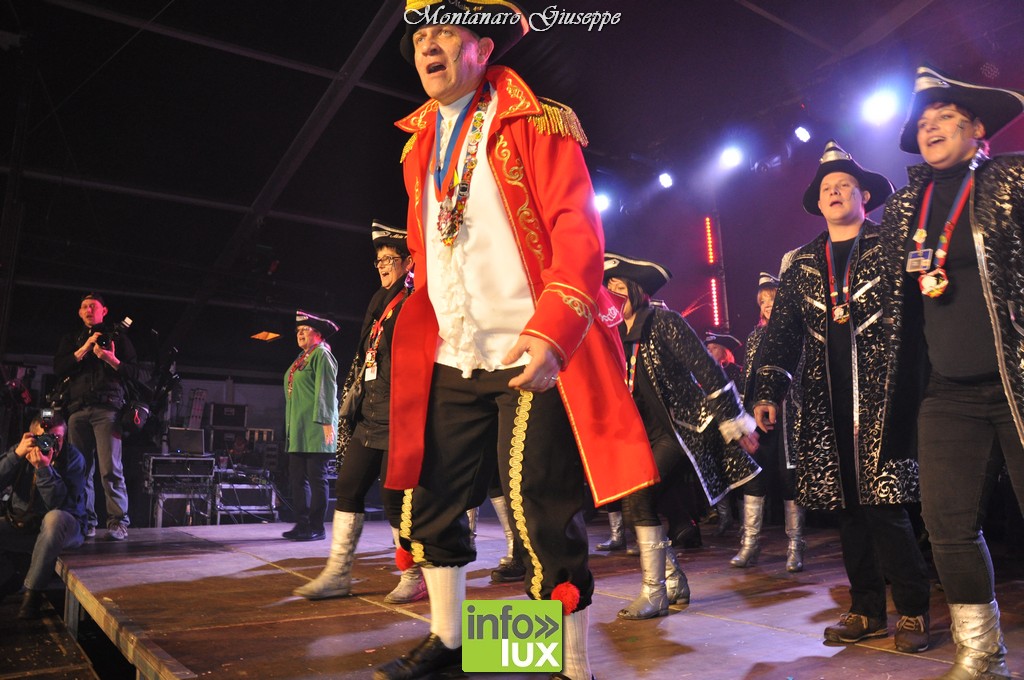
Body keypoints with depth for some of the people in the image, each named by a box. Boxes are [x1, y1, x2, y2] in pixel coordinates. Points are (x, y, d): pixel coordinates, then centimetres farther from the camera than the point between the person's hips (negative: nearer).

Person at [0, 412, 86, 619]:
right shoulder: (20, 451, -2)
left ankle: (32, 592, -24)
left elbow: (60, 504, -23)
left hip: (62, 528, -4)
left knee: (54, 518, -38)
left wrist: (44, 468, -33)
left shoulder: (73, 458, -12)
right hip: (20, 525, 4)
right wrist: (17, 454, -27)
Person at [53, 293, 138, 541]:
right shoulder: (71, 340, 24)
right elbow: (58, 369, 8)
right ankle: (86, 522, 3)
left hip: (107, 408, -3)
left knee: (110, 468, -12)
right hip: (77, 409, 3)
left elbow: (133, 372, 9)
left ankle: (118, 522, -12)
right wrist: (84, 349, -2)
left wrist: (111, 359, -9)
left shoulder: (117, 337, 16)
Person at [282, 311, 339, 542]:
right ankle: (302, 524, 15)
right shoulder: (301, 358, 21)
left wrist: (326, 421, -20)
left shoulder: (322, 354, -5)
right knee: (297, 477, 8)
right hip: (298, 429, 9)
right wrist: (291, 426, 19)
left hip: (315, 428, -9)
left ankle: (316, 527, 0)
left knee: (316, 477, -4)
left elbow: (327, 389, -13)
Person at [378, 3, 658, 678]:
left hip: (532, 358, -6)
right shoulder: (418, 145, 18)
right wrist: (417, 341, 18)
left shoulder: (536, 124, -1)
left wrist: (551, 330, -26)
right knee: (427, 507, 12)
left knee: (544, 518, -6)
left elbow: (578, 231, -12)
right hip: (449, 363, 7)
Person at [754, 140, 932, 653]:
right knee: (847, 506, 7)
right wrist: (768, 393, 5)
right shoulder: (802, 264, 17)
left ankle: (913, 611, 10)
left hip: (882, 396, -4)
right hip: (826, 403, 4)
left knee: (884, 506, -7)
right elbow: (782, 332, 14)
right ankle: (867, 610, 19)